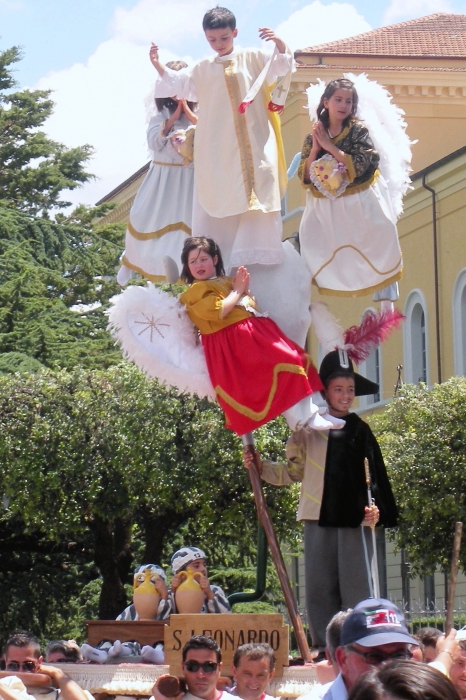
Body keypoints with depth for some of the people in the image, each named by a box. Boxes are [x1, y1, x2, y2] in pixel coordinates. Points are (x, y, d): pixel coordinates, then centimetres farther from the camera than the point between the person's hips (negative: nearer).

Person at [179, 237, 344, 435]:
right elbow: (218, 311, -20)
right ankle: (301, 419, -18)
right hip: (233, 341, -9)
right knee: (278, 365, -21)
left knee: (295, 359, 1)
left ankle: (309, 413, 1)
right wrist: (237, 291, -6)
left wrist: (245, 290, 4)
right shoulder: (195, 291, -3)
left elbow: (251, 306, 24)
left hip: (255, 328, 9)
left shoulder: (225, 282, 24)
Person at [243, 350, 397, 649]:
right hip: (319, 517, 1)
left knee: (356, 587, -6)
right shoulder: (307, 429, 9)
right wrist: (260, 466, 1)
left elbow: (376, 472, 8)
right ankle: (324, 650, 5)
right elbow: (292, 472, 14)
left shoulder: (359, 430, 9)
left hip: (355, 518, -1)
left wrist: (377, 507, -6)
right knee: (320, 590, 1)